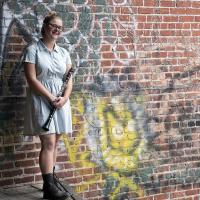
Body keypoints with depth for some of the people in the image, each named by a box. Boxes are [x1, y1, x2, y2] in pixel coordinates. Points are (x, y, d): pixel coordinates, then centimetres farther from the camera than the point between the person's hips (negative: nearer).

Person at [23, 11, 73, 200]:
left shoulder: (63, 52, 12)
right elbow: (31, 79, -11)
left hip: (61, 101, 5)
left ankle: (49, 182, 13)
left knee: (54, 143, 7)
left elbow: (69, 79, 11)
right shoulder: (33, 49, -4)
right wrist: (51, 98, -16)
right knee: (48, 143, -11)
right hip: (42, 100, -5)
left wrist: (64, 98, -8)